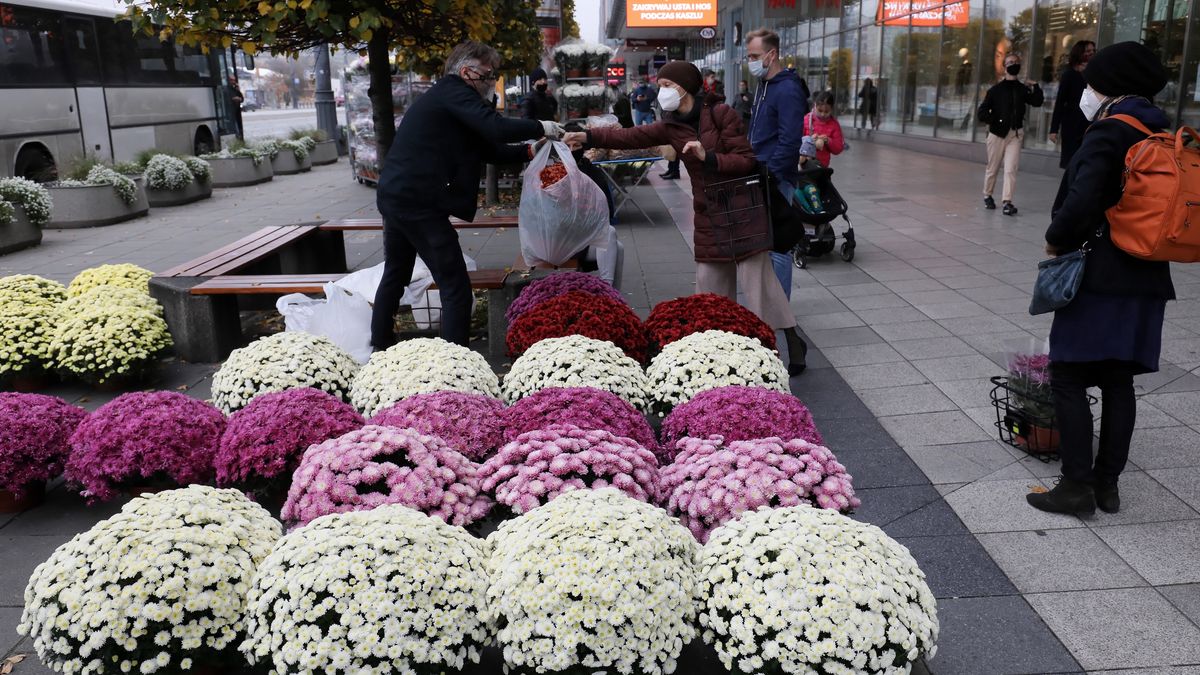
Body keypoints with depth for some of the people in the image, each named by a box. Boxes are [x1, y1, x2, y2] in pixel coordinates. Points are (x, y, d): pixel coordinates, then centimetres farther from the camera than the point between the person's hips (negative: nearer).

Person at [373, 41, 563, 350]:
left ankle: (380, 346, 36)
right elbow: (496, 128, -24)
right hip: (420, 203, -11)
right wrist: (541, 128, -11)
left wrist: (528, 150, 8)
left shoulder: (443, 95, 21)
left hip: (393, 197, 11)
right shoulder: (455, 92, -8)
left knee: (395, 275, 23)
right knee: (455, 287, -6)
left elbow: (489, 149, 18)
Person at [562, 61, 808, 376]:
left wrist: (708, 157, -26)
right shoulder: (672, 126, 5)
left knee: (756, 278, -7)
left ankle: (793, 343, 3)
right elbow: (631, 136, -3)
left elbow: (747, 161, -14)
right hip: (708, 215, 6)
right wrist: (588, 136, -13)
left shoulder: (721, 114, -12)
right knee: (711, 284, 9)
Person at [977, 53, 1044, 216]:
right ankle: (987, 196, 29)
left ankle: (1008, 202, -11)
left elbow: (1037, 102, -7)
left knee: (1010, 169, -8)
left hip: (1015, 134, 1)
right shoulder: (995, 89, 0)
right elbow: (982, 113, -3)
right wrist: (994, 120, -17)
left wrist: (1035, 87, -14)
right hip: (997, 133, -1)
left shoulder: (1022, 89, 5)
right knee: (992, 169, 10)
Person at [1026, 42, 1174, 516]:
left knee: (1068, 377, -2)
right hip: (1147, 279, 8)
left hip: (1101, 277, -8)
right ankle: (1107, 483, 19)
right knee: (1119, 381, 12)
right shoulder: (1164, 136, 14)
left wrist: (1056, 241, -6)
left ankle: (1077, 485, 0)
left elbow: (1081, 202, -24)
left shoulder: (1108, 133, -11)